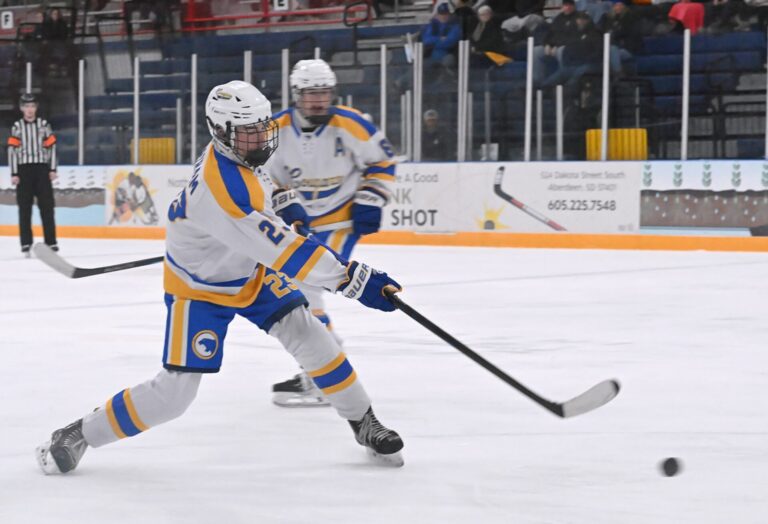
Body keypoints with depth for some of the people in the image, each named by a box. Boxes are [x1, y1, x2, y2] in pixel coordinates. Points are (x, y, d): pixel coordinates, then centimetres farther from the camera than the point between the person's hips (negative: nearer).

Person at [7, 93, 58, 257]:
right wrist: (14, 174, -6)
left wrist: (53, 169, -1)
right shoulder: (17, 126, 3)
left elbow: (51, 146, 5)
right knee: (24, 207, 0)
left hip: (41, 169, 0)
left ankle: (51, 242, 0)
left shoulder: (44, 124, 6)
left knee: (46, 206, -2)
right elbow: (12, 150, -1)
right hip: (23, 169, 0)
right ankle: (26, 243, 2)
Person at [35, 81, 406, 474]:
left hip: (249, 272, 8)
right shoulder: (221, 193, -40)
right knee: (174, 393, -7)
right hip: (200, 287, -7)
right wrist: (355, 279, -41)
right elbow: (283, 251, -41)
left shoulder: (232, 152, -13)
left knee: (308, 335, -7)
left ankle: (364, 424, 8)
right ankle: (79, 435, 10)